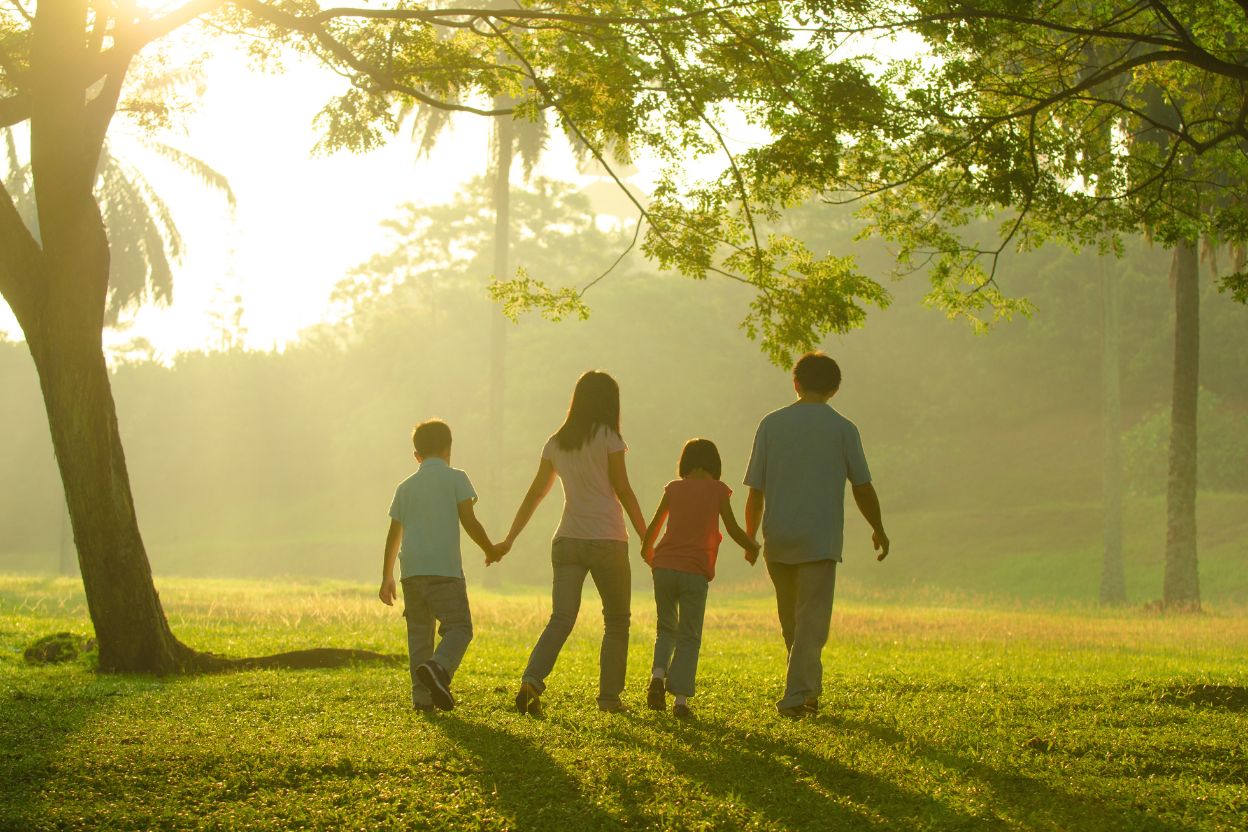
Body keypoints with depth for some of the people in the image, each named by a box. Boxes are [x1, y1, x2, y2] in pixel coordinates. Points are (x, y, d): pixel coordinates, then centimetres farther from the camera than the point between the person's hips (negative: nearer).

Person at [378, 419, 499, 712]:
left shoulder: (405, 487, 17)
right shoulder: (455, 478, 4)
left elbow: (393, 535, 18)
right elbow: (469, 521, -2)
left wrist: (387, 578, 23)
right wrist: (490, 550, 14)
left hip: (410, 570, 5)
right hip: (444, 568, -5)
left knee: (419, 631, 10)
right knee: (459, 627, -3)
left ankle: (422, 696, 5)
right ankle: (438, 668, -30)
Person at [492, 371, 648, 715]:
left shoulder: (556, 443, 11)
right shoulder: (608, 438, -4)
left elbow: (533, 495, 13)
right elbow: (623, 491, -4)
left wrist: (508, 540, 18)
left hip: (567, 541, 4)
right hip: (607, 541, -4)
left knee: (561, 619, -2)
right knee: (617, 622, 11)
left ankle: (532, 681, -23)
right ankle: (609, 696, 11)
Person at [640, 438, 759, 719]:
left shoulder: (674, 488, 9)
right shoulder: (718, 490, 3)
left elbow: (654, 525, 14)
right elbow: (733, 529, 1)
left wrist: (647, 550, 33)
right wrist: (753, 548, 20)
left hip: (664, 567, 2)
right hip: (695, 572, -2)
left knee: (667, 628, 20)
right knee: (689, 636, 5)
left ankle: (658, 674, -5)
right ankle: (681, 699, -4)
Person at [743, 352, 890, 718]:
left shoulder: (771, 424, 3)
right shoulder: (842, 429, -2)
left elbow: (755, 489, 3)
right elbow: (863, 488, 2)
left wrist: (750, 537, 15)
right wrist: (878, 530, 18)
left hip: (777, 540, 3)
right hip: (820, 541, -3)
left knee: (791, 620, 17)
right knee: (812, 621, -1)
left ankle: (808, 690, 26)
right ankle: (796, 696, -9)